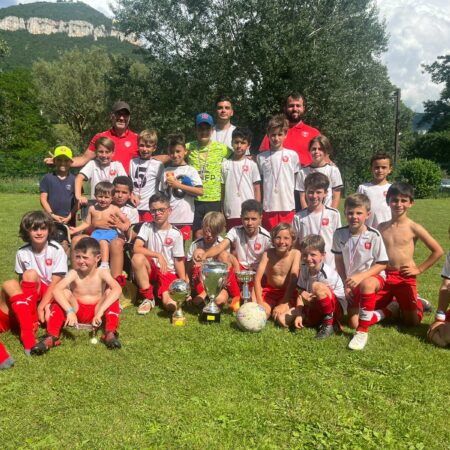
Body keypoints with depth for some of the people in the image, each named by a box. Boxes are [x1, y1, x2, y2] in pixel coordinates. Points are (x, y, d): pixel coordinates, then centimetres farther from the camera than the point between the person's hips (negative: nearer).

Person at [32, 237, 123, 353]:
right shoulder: (74, 273, -11)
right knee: (64, 293, -23)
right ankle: (51, 336, -30)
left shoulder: (102, 273, -13)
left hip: (96, 311, -1)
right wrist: (70, 311, -42)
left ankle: (110, 334, -28)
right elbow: (56, 290, -28)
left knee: (109, 292, -23)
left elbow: (117, 289, -31)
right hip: (77, 311, 1)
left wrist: (100, 311, -40)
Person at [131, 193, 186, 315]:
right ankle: (149, 298, -15)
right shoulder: (147, 227, -3)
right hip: (151, 269, 2)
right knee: (137, 258, -33)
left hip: (169, 273, -1)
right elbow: (136, 248, -16)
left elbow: (179, 260, -2)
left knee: (172, 306, -29)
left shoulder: (176, 233, -5)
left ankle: (165, 294, 11)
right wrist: (158, 255, -26)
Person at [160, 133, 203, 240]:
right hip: (167, 217, 3)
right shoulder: (166, 171, 10)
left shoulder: (190, 170, 0)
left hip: (185, 219, -3)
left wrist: (178, 184, -12)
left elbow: (200, 191, -11)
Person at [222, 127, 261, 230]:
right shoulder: (225, 165, 6)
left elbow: (257, 189, 5)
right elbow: (222, 190, 9)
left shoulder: (251, 165, 3)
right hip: (231, 214, 1)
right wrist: (221, 213, 6)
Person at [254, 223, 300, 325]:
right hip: (269, 291, 1)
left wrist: (283, 304, -22)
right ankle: (269, 308, 9)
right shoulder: (268, 253, -12)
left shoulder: (295, 253, -15)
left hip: (288, 293, -1)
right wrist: (260, 302, -23)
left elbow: (293, 280, -18)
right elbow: (257, 278, -14)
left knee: (281, 318, -27)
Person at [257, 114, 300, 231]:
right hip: (268, 207, 1)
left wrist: (298, 204, 4)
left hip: (288, 207, -1)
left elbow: (297, 180, 9)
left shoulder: (292, 155, 4)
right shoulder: (261, 157, 7)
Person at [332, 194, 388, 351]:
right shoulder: (340, 234, -9)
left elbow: (382, 264, -14)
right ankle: (376, 314, 34)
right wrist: (346, 284, -3)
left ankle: (363, 332, -27)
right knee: (353, 323, 0)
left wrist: (360, 276, -26)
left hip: (373, 276, -4)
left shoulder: (373, 235, -18)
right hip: (352, 282, 4)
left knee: (366, 284, -41)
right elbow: (339, 261, 3)